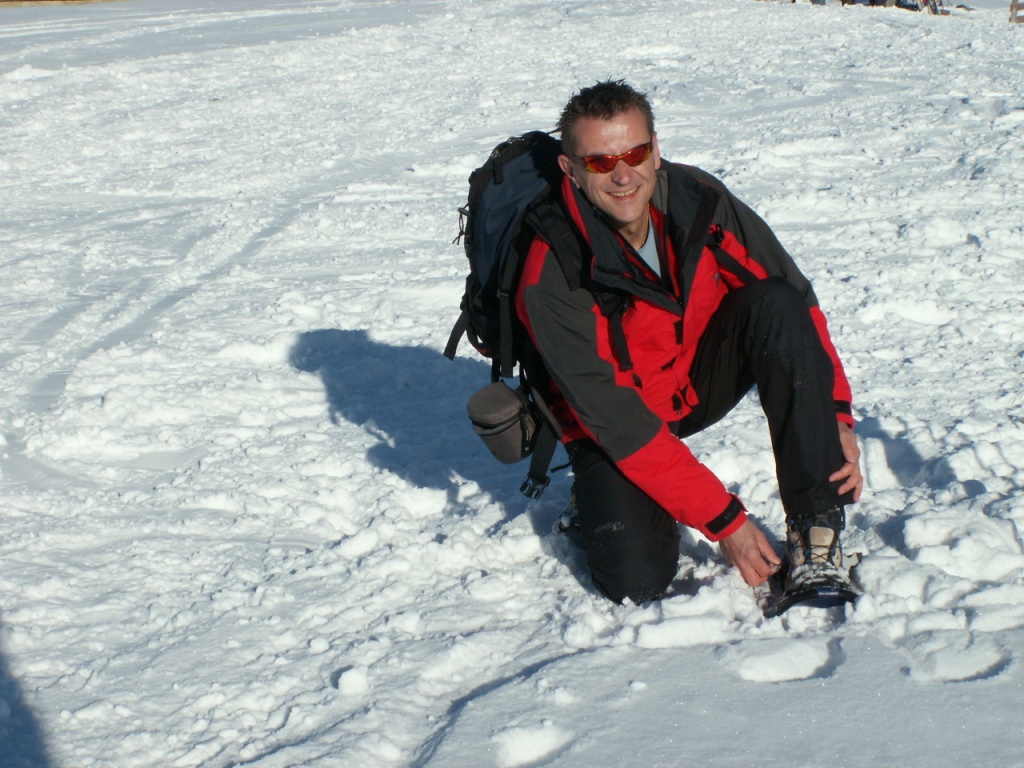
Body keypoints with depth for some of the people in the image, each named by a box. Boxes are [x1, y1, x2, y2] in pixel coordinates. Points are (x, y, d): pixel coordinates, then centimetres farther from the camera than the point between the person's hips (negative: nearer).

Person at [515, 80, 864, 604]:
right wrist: (724, 520, -28)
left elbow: (798, 305, -8)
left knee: (776, 304, -25)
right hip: (618, 421, -3)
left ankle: (816, 528, -22)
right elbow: (618, 423, -27)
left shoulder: (698, 198, -17)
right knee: (637, 581, -23)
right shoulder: (552, 282, -28)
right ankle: (602, 502, 14)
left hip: (706, 375, 4)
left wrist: (835, 414, -19)